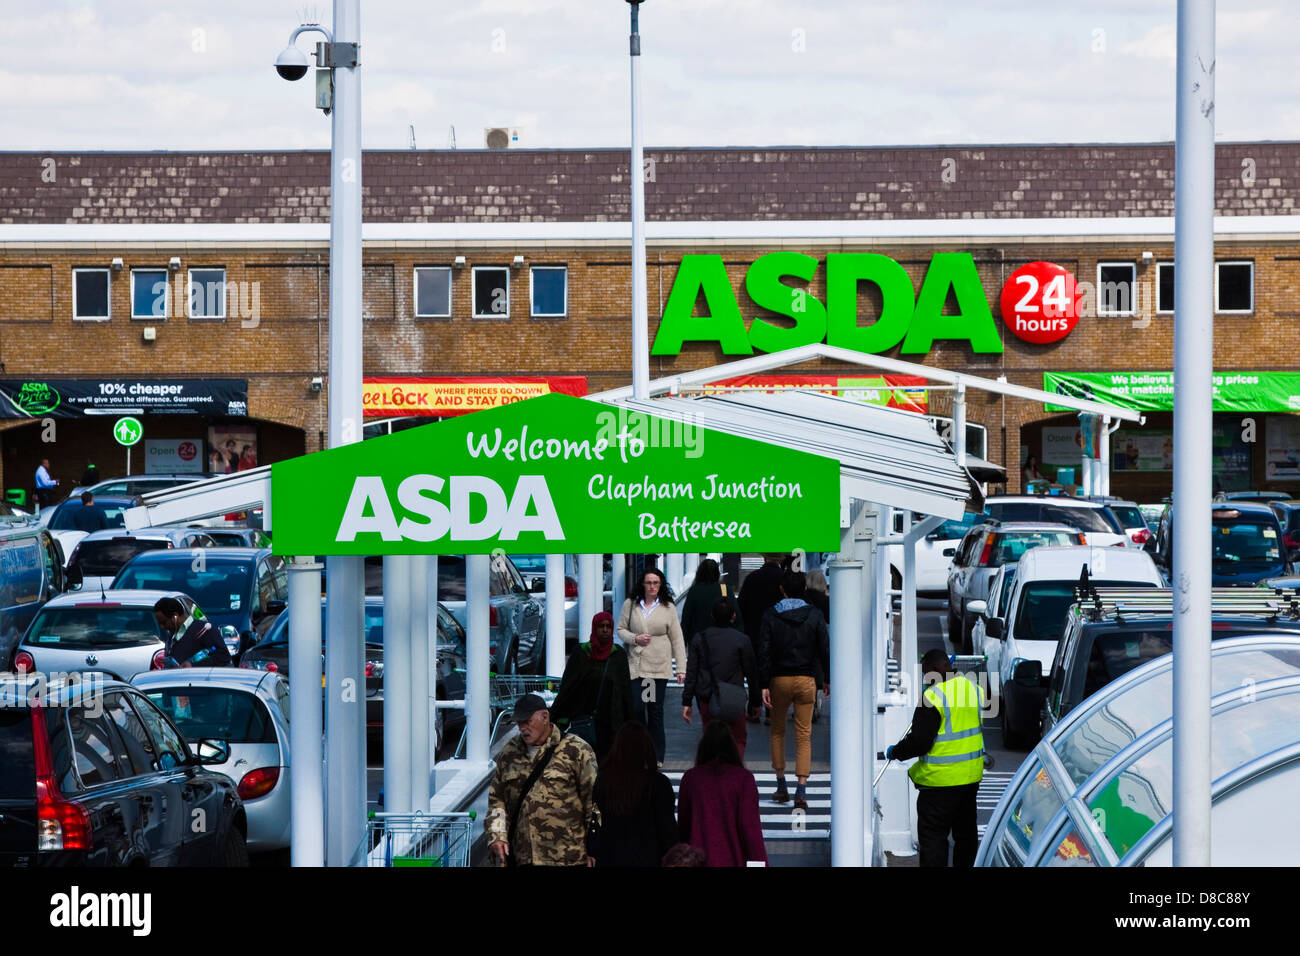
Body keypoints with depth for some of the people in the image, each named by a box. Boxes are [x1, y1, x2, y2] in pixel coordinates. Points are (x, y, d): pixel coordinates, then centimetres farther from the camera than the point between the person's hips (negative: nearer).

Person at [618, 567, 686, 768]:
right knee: (637, 709, -6)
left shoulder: (668, 608, 4)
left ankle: (656, 756, 9)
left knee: (655, 711, 1)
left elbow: (677, 639, 5)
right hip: (635, 665, 1)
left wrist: (681, 668, 0)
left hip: (659, 667, -1)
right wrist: (635, 638, -9)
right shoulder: (630, 604, 5)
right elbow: (620, 629, 12)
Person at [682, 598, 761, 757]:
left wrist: (686, 702, 7)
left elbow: (691, 673, 3)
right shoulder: (742, 640, -4)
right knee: (739, 738, 8)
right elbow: (751, 672, 1)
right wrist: (756, 702, 10)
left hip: (706, 700, 2)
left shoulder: (699, 638, 3)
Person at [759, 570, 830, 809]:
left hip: (779, 680, 0)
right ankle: (801, 790, -9)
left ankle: (781, 786, 17)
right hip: (807, 680, 0)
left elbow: (764, 653, -8)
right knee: (804, 735, 1)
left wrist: (764, 685, -6)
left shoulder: (771, 616, -4)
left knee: (777, 731, 17)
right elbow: (825, 649, 0)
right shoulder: (815, 616, -2)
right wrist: (827, 680, 10)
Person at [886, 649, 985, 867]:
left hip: (941, 778, -8)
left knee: (932, 836, -2)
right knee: (965, 832, 18)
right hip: (972, 775, 8)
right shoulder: (974, 689, 5)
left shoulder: (934, 696, -20)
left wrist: (894, 752, -5)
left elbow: (919, 741, -19)